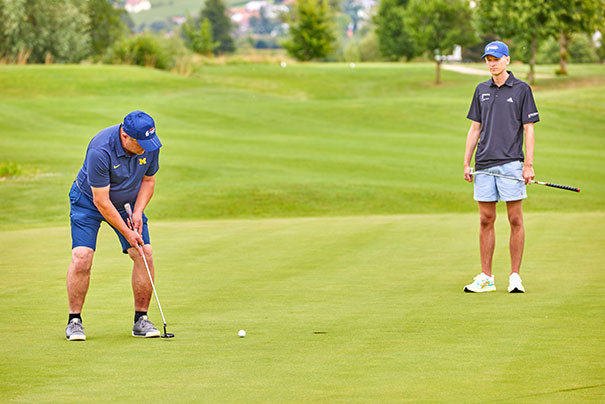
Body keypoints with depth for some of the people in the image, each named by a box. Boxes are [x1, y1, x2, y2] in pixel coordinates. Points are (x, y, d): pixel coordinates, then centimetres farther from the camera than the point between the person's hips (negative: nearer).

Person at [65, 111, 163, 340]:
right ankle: (74, 321, -5)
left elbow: (148, 179, 1)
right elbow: (101, 202, -28)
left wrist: (138, 212, -13)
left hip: (128, 203, 5)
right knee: (81, 257, -18)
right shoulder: (100, 151, -35)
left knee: (144, 255, -9)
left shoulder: (150, 145, -18)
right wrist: (126, 233, -24)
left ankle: (141, 320, 2)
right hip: (89, 200, -5)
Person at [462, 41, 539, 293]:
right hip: (484, 165, 4)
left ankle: (515, 277, 2)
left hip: (511, 163, -4)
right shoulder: (481, 90, 13)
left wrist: (529, 164, -8)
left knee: (515, 220, -3)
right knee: (486, 220, 5)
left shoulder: (521, 89, 1)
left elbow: (528, 129, -1)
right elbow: (475, 128, 15)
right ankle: (486, 278, 9)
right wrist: (466, 163, 9)